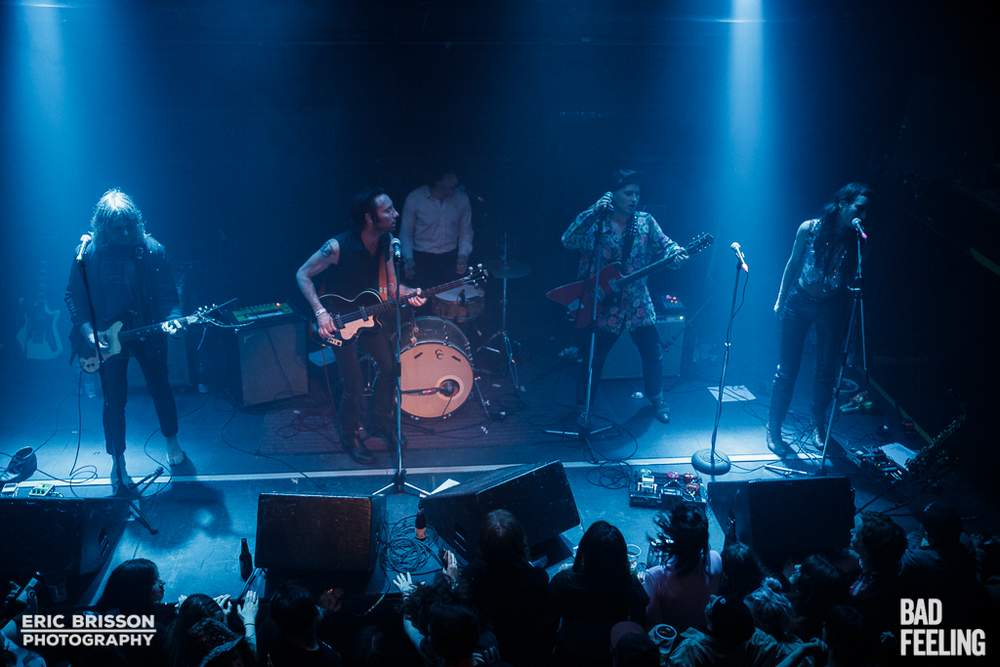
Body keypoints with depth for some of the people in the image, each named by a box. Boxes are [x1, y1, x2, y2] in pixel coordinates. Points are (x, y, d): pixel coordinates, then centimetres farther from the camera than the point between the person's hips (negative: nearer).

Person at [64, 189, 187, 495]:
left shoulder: (153, 250, -9)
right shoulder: (87, 252, -10)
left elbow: (167, 293, -5)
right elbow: (74, 297, -5)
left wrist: (172, 318, -23)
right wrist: (88, 332, -15)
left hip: (148, 333, 1)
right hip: (107, 338, -1)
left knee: (161, 389, 16)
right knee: (114, 400, 5)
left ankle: (172, 441, 40)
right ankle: (118, 463, 18)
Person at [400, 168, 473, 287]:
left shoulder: (462, 199, -5)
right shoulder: (414, 199, -11)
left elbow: (466, 231, 5)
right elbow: (406, 232, -2)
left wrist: (463, 256, -6)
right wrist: (409, 260, -8)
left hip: (450, 259, 2)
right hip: (422, 259, -2)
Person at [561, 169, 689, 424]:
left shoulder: (645, 221, 3)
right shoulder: (595, 222, -7)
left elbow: (664, 244, 0)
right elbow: (569, 240, -22)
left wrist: (676, 253, -24)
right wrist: (596, 210, -28)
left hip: (637, 304, 3)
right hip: (603, 305, -3)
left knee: (653, 354, 6)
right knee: (593, 359, 2)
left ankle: (656, 399, 31)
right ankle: (583, 406, 22)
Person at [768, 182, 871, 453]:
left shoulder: (855, 240, -9)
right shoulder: (810, 228, -12)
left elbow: (852, 280, -10)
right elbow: (793, 264, 1)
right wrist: (780, 300, 5)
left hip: (831, 308, 2)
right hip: (799, 302, -2)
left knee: (826, 370, 10)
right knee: (787, 369, 2)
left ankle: (819, 428, 27)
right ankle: (774, 429, 12)